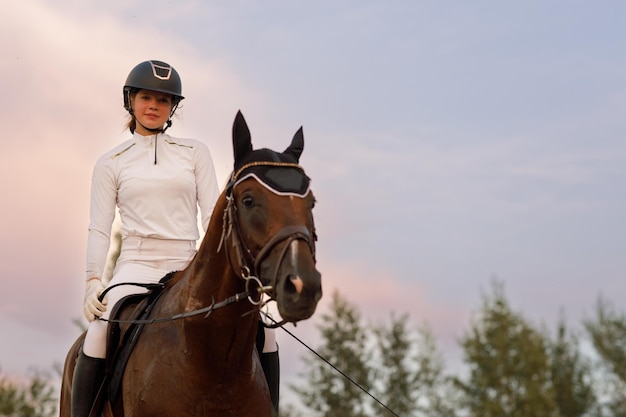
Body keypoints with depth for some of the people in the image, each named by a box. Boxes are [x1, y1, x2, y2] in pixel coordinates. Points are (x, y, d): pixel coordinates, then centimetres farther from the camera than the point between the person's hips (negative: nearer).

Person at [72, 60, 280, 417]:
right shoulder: (111, 164, 10)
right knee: (100, 331, -31)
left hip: (189, 267, 2)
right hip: (136, 264, -2)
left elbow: (212, 214, 6)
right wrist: (93, 280, -11)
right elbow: (100, 228, 4)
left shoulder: (195, 152, 13)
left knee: (262, 330, -12)